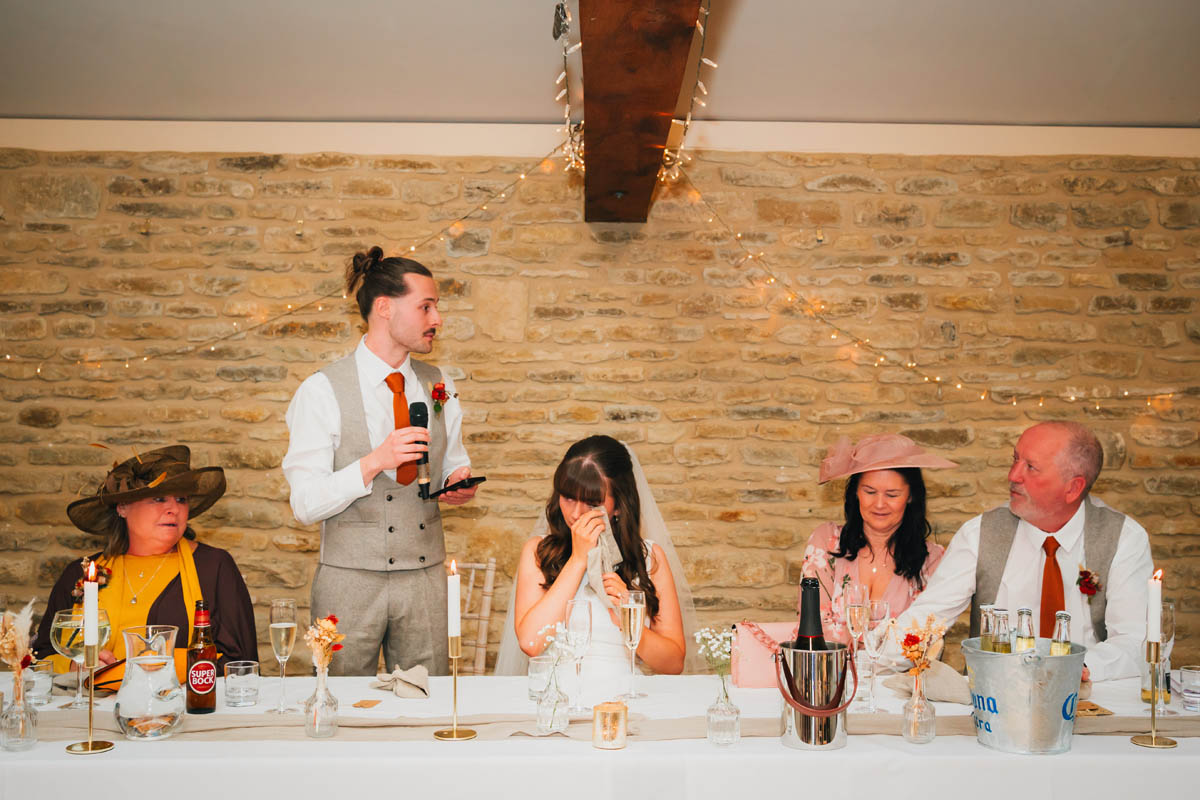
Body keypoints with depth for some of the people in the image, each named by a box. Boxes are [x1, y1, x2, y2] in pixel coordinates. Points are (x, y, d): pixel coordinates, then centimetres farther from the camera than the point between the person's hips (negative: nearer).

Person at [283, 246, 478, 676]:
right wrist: (373, 463, -24)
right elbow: (305, 505, -11)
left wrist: (460, 481, -3)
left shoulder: (439, 387, 8)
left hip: (425, 578, 4)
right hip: (350, 579, -4)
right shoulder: (322, 391, -7)